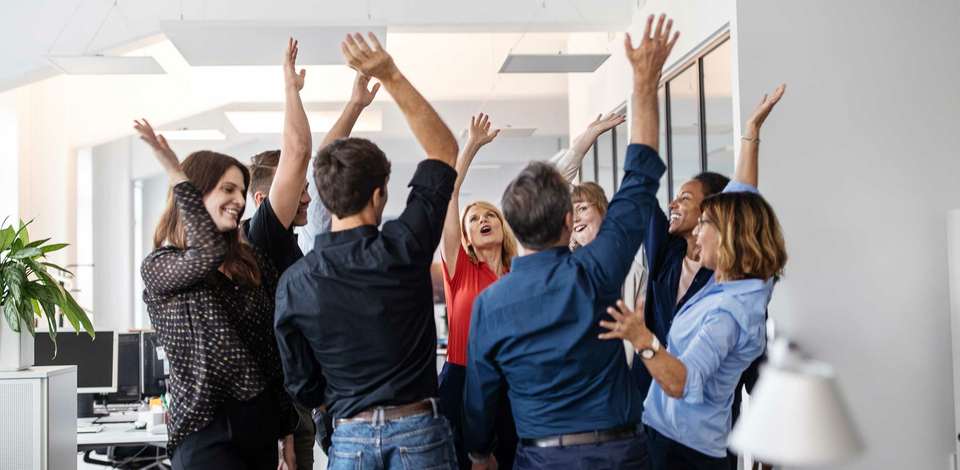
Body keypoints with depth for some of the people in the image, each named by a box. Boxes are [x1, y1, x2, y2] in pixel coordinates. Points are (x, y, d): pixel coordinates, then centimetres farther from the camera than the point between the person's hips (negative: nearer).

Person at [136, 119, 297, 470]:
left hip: (263, 423, 6)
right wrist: (176, 175, -19)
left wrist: (287, 433, 12)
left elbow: (275, 350, 11)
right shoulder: (158, 267, -4)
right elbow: (210, 252, -27)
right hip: (207, 430, -5)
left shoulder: (253, 263, 10)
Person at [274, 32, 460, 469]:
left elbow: (302, 387, 4)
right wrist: (391, 77, -1)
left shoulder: (293, 283, -4)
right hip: (419, 432, -2)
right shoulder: (402, 247, -10)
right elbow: (445, 149, 2)